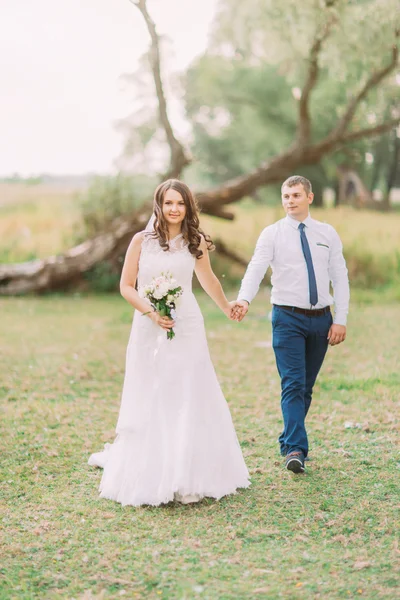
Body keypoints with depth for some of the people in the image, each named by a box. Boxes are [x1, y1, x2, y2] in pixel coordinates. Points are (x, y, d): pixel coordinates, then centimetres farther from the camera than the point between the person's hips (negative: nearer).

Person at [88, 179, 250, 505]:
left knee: (189, 401, 2)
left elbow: (208, 279, 21)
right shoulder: (141, 240, -1)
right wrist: (151, 312, -14)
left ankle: (189, 478, 11)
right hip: (149, 330, -1)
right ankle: (149, 476, 17)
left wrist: (226, 307, 31)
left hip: (187, 328, 1)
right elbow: (126, 286, 0)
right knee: (149, 403, 5)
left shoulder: (195, 241, 5)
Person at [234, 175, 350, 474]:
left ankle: (289, 440, 25)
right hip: (288, 318, -3)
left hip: (321, 319, 3)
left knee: (307, 386, 11)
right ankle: (295, 449, -14)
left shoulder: (328, 234, 8)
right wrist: (244, 300, -33)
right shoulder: (272, 234, -1)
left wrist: (340, 320, -1)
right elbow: (256, 269, -15)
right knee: (293, 384, -11)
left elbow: (340, 278, 7)